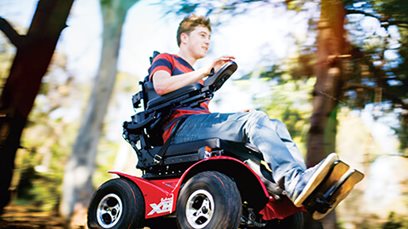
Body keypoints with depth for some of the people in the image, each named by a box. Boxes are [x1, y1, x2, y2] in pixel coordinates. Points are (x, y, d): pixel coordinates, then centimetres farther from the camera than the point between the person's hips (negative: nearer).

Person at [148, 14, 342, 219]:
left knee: (275, 125, -13)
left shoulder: (196, 77, 38)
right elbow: (161, 85, -10)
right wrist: (205, 71, -11)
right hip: (180, 127, -7)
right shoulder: (165, 59, 15)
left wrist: (241, 118, 7)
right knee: (255, 119, -28)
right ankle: (294, 182, -47)